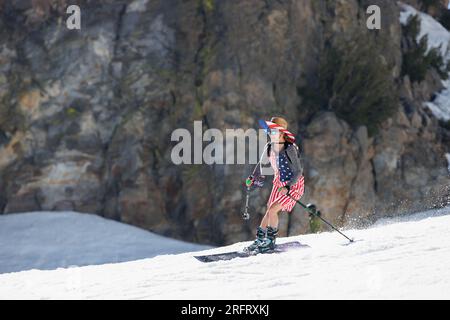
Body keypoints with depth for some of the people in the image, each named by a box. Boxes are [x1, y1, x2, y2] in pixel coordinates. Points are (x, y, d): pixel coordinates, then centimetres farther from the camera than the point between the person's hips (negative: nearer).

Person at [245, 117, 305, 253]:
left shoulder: (289, 149, -25)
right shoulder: (270, 148, -4)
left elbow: (298, 172, -23)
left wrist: (287, 187, -33)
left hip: (294, 184, -7)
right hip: (279, 183, 7)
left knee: (272, 210, -17)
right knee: (269, 211, 10)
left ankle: (270, 241, -2)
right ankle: (259, 239, 22)